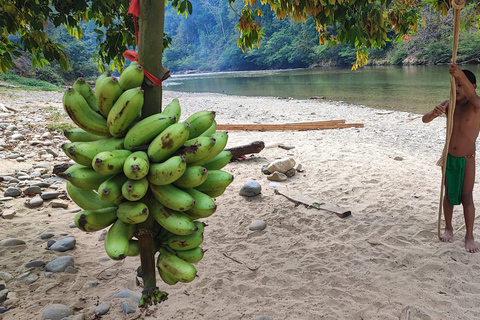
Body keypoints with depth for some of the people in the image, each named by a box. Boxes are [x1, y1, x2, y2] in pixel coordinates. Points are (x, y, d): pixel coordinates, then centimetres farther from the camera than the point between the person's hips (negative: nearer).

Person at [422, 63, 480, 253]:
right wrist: (434, 113, -35)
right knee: (448, 194, 14)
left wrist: (461, 75, -59)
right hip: (449, 157, 3)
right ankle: (448, 228, 30)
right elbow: (424, 119, -10)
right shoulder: (449, 105, -4)